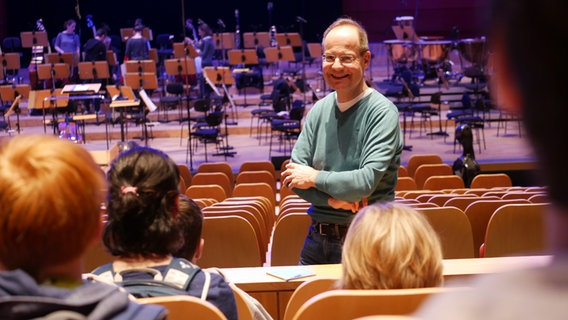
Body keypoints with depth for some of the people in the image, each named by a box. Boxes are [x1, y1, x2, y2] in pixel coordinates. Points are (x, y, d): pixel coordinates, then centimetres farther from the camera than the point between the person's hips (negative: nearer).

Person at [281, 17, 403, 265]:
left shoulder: (382, 112, -13)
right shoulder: (319, 110, 5)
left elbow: (367, 181, -22)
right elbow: (294, 176, 1)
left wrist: (314, 177, -9)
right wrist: (333, 199, -15)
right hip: (318, 237, 6)